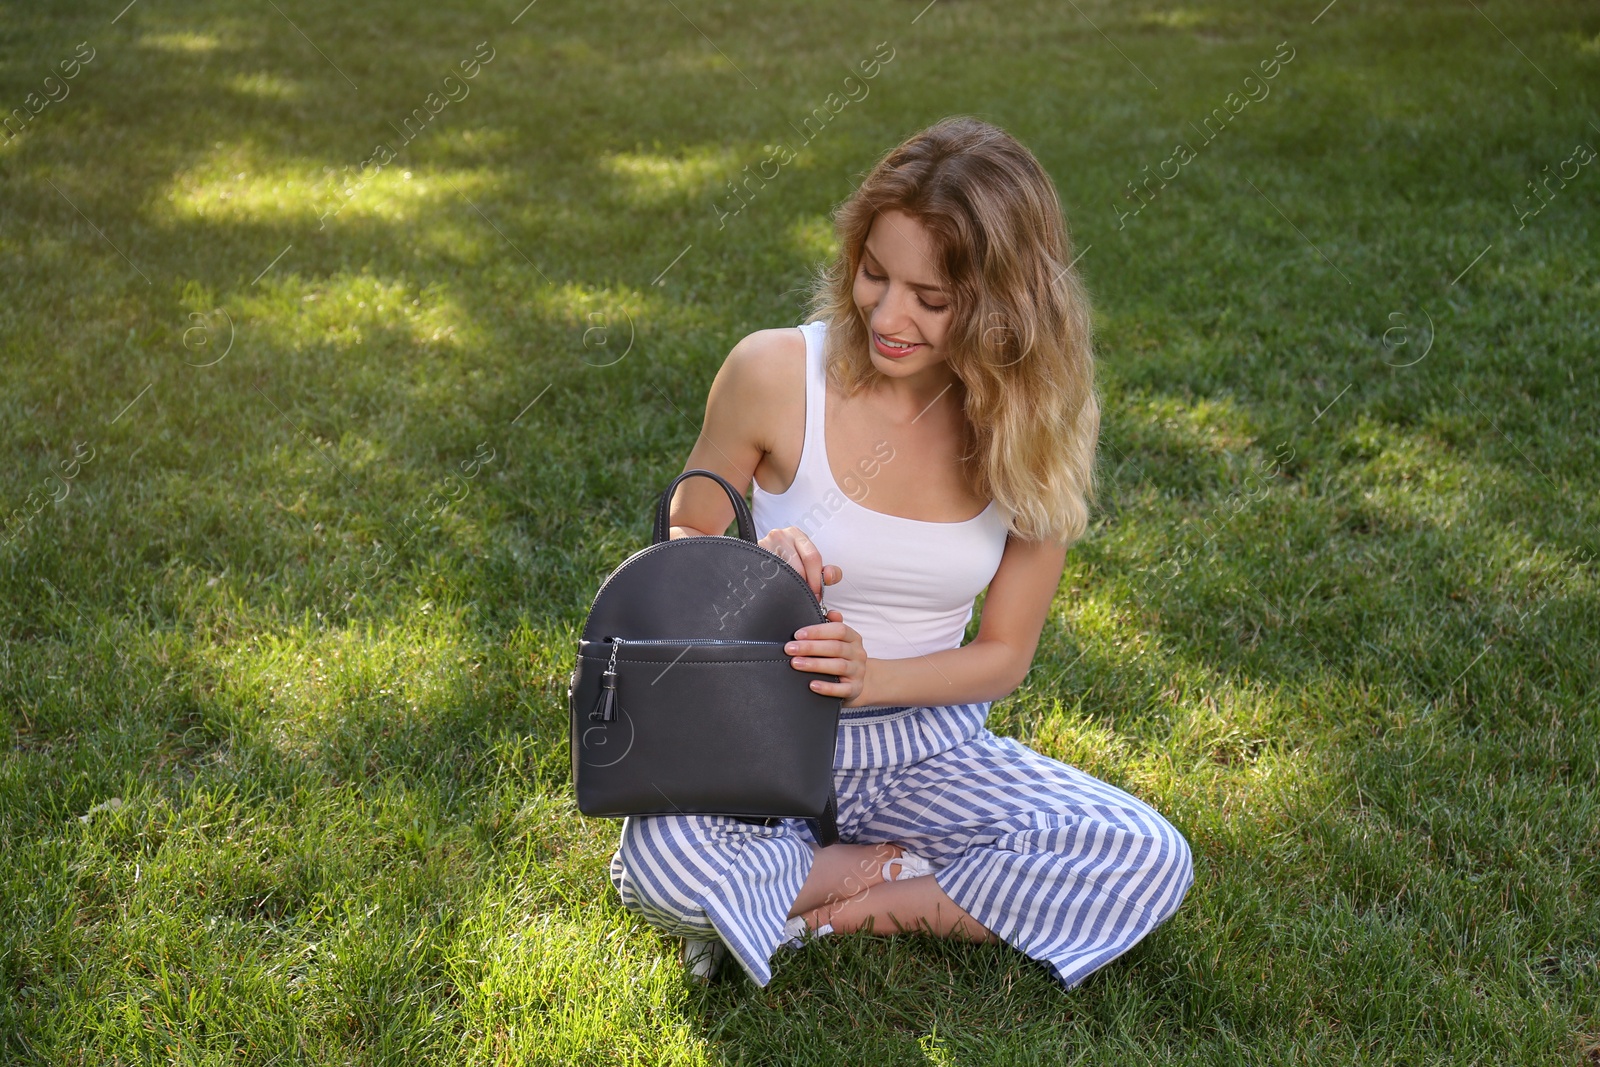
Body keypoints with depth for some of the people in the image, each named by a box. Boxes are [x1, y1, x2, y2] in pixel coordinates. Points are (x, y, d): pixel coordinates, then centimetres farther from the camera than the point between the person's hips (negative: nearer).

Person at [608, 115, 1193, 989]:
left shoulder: (1034, 423, -8)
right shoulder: (775, 373, -14)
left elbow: (1004, 653, -2)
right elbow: (681, 539, 1)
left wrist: (871, 676, -21)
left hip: (931, 745, 2)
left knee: (1151, 864, -20)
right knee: (659, 863, -34)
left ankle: (817, 915, -11)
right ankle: (903, 867, -6)